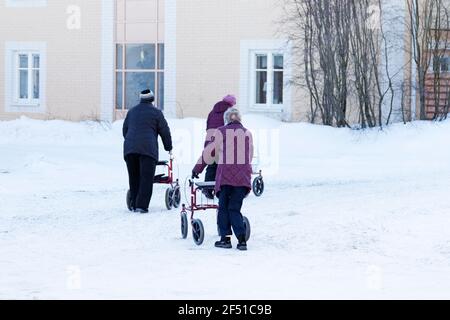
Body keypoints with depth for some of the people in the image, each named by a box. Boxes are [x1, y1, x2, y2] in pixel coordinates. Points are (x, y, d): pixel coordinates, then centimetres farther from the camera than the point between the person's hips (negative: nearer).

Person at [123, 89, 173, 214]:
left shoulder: (132, 111, 18)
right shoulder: (156, 112, 4)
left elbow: (125, 129, 26)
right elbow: (165, 131, 7)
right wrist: (168, 147, 21)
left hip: (130, 148, 5)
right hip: (148, 148, -5)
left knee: (133, 178, 13)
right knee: (146, 178, -5)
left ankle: (134, 204, 17)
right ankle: (142, 205, -14)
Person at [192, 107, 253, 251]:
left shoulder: (221, 132, 6)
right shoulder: (247, 133, 15)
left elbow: (209, 152, 11)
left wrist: (197, 169, 22)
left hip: (225, 174, -3)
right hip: (243, 176, 3)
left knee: (224, 207, 10)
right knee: (235, 208, 7)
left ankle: (225, 238, 7)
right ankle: (241, 239, -5)